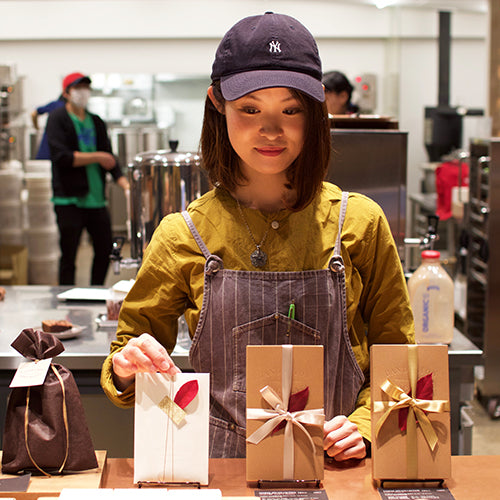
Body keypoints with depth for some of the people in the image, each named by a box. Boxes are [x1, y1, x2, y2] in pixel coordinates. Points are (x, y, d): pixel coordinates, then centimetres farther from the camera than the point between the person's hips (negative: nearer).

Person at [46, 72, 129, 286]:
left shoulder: (96, 122, 14)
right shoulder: (58, 119, -3)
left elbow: (109, 158, 11)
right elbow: (61, 157, -15)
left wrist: (124, 183, -4)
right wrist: (97, 157, -11)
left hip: (96, 199, 6)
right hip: (69, 199, -5)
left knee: (105, 251, 9)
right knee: (69, 256, -1)